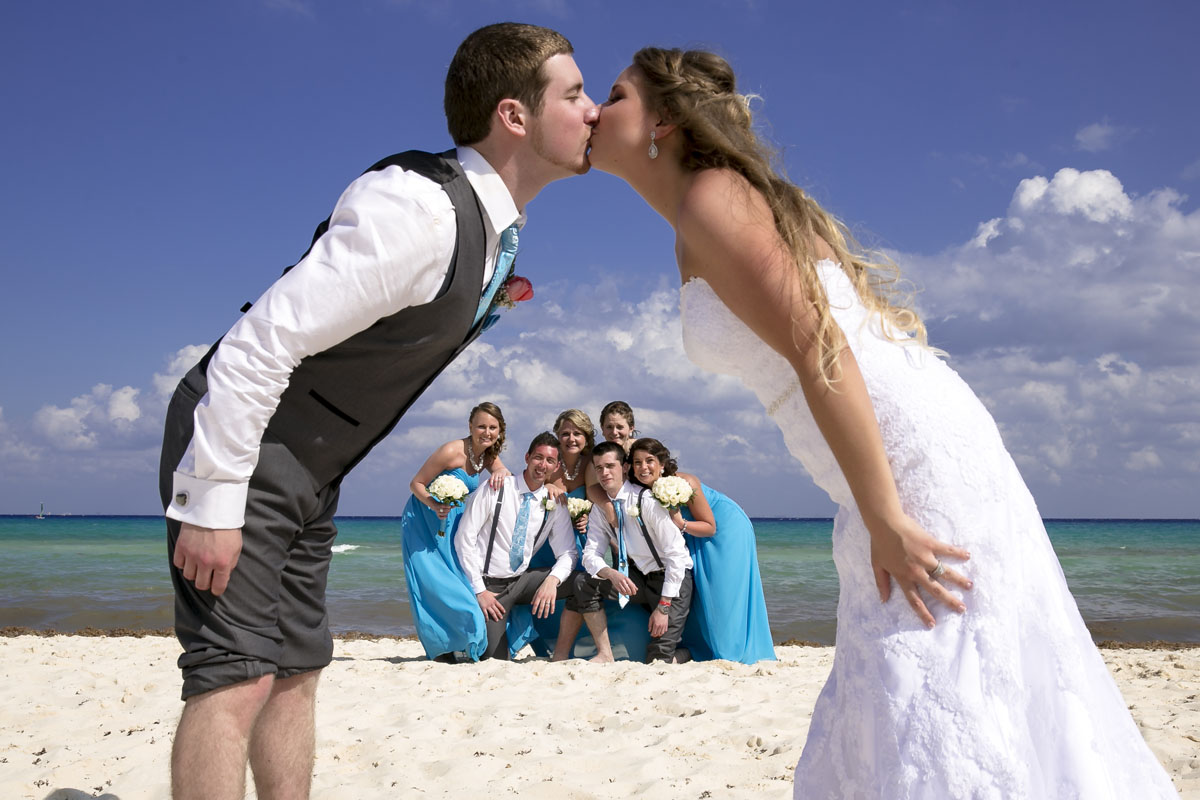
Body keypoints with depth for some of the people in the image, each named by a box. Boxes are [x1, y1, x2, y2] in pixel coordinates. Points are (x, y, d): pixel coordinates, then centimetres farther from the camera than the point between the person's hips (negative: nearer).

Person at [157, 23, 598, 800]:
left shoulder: (495, 225, 3)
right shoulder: (416, 208, -28)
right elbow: (258, 346, -29)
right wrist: (212, 504, -26)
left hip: (310, 470, 10)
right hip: (231, 445, -9)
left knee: (297, 669, 13)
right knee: (238, 677, -11)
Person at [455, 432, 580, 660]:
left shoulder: (555, 504, 2)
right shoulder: (496, 489, -9)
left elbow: (567, 552, 1)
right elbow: (464, 539, -9)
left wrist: (552, 579, -22)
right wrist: (479, 590, -13)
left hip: (522, 581, 4)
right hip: (489, 584, -4)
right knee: (496, 661, -14)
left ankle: (562, 652, -6)